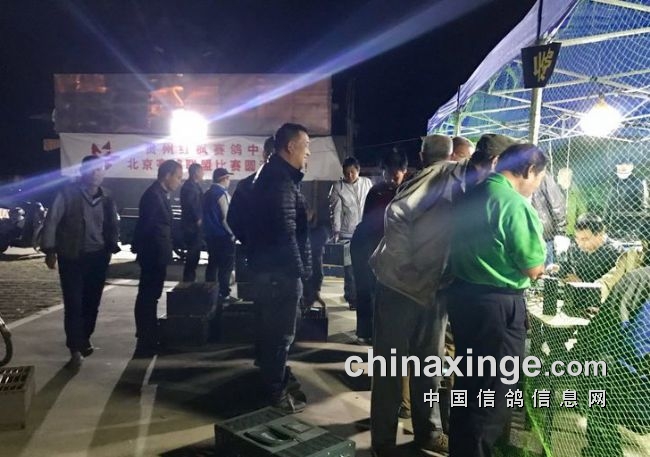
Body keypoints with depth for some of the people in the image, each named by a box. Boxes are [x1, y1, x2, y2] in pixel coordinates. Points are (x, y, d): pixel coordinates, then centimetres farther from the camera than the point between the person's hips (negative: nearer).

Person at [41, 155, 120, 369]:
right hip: (71, 257, -4)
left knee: (92, 302, 12)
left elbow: (112, 225, 15)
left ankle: (84, 340, 31)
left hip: (97, 257, 4)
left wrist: (112, 246, 2)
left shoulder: (106, 198, 8)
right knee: (73, 304, -3)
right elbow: (52, 220, -8)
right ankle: (75, 349, 4)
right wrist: (50, 249, -12)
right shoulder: (68, 193, -6)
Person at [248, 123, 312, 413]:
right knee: (281, 332, 0)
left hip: (272, 265, 11)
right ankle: (276, 392, 13)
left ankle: (276, 381, 36)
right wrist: (299, 268, -18)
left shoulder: (274, 174, 16)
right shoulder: (281, 179, -18)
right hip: (281, 269, -11)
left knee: (274, 329, 21)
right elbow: (286, 231, -22)